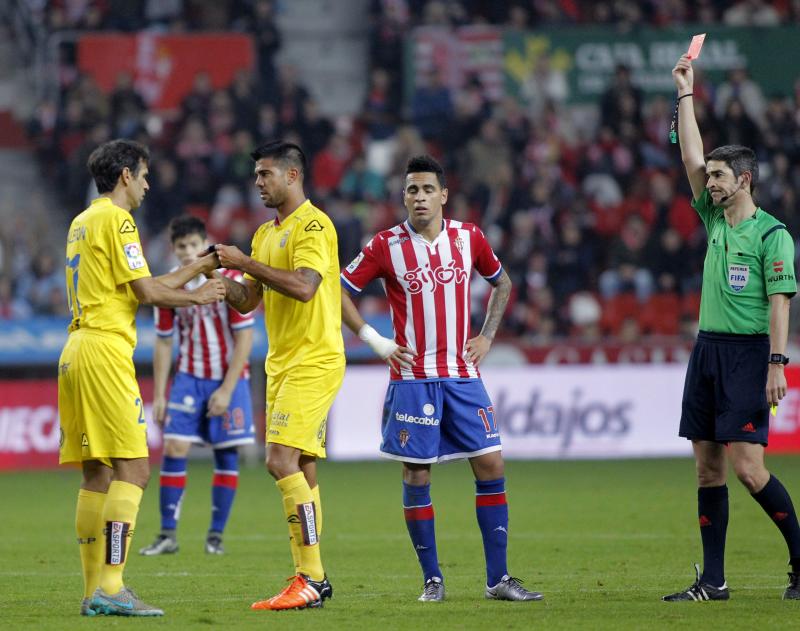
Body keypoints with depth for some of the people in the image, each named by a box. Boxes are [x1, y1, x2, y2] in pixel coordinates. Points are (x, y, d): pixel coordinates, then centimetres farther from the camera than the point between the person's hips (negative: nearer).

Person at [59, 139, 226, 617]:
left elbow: (143, 288, 22)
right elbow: (147, 291, -11)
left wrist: (199, 268, 27)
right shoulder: (116, 220, -7)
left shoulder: (83, 222, 21)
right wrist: (198, 297, 4)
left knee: (97, 474, 9)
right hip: (105, 349, -10)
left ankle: (95, 590, 9)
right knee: (133, 468, -11)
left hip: (77, 350, 10)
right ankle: (111, 588, -18)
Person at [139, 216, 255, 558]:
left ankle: (216, 535, 7)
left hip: (228, 379, -2)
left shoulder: (230, 281, -13)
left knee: (226, 454, -2)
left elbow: (244, 337, -12)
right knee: (174, 448, -8)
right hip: (189, 377, 2)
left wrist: (226, 390, -15)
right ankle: (168, 534, -3)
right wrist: (159, 395, 2)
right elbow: (163, 343, 6)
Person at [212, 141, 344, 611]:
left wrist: (247, 262, -18)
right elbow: (247, 300, 20)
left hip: (314, 361, -9)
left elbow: (303, 287, -24)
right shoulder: (267, 234, 18)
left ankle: (312, 578, -16)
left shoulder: (313, 225, -11)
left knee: (282, 461, -17)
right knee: (301, 470, 8)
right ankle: (309, 579, 10)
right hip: (282, 362, 9)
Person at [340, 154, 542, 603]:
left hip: (463, 376, 3)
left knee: (491, 466, -3)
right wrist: (374, 341, -5)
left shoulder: (469, 238, 4)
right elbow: (338, 291, 1)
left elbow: (502, 283, 21)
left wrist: (488, 337, 10)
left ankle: (498, 578, 2)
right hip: (413, 377, -3)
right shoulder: (386, 246, -4)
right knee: (417, 475, -2)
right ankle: (432, 580, 8)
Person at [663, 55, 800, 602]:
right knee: (709, 468, 5)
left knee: (748, 467, -13)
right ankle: (713, 581, 7)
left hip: (747, 353, -7)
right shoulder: (716, 220, 13)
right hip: (708, 348, 7)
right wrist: (686, 94, 13)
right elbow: (692, 158, 13)